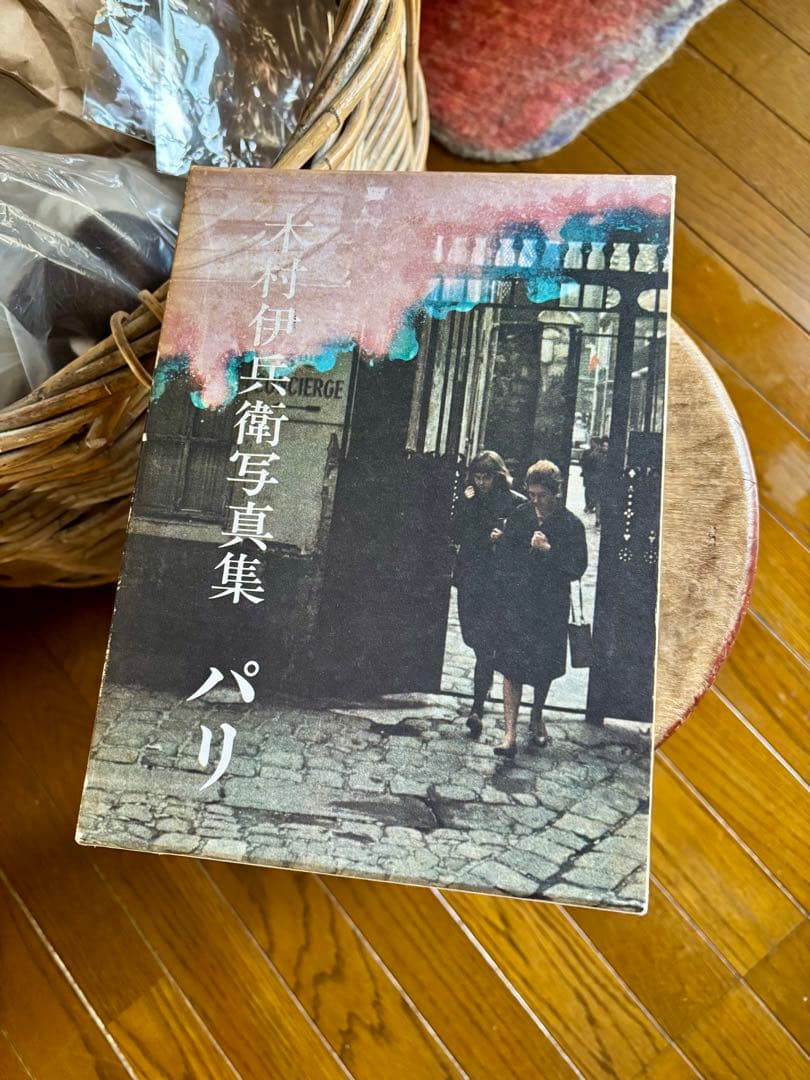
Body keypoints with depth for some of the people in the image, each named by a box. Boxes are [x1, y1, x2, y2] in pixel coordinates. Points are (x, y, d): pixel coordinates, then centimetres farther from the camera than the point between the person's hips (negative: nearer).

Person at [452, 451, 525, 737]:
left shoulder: (515, 502, -3)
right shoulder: (468, 499, 9)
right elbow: (457, 535, 2)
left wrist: (504, 537, -20)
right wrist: (466, 506, -7)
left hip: (496, 580, -4)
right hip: (468, 577, 5)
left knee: (485, 640, -6)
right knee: (470, 635, 11)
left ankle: (477, 708, -3)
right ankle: (485, 680, 42)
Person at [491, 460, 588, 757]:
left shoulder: (571, 525, -5)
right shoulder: (518, 516, 3)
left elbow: (578, 568, -8)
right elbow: (503, 553, 13)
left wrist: (549, 549, -20)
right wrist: (504, 586, 5)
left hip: (551, 606, -1)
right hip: (515, 604, 1)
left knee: (545, 666, 14)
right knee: (511, 666, -5)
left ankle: (537, 716, 38)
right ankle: (510, 733, -2)